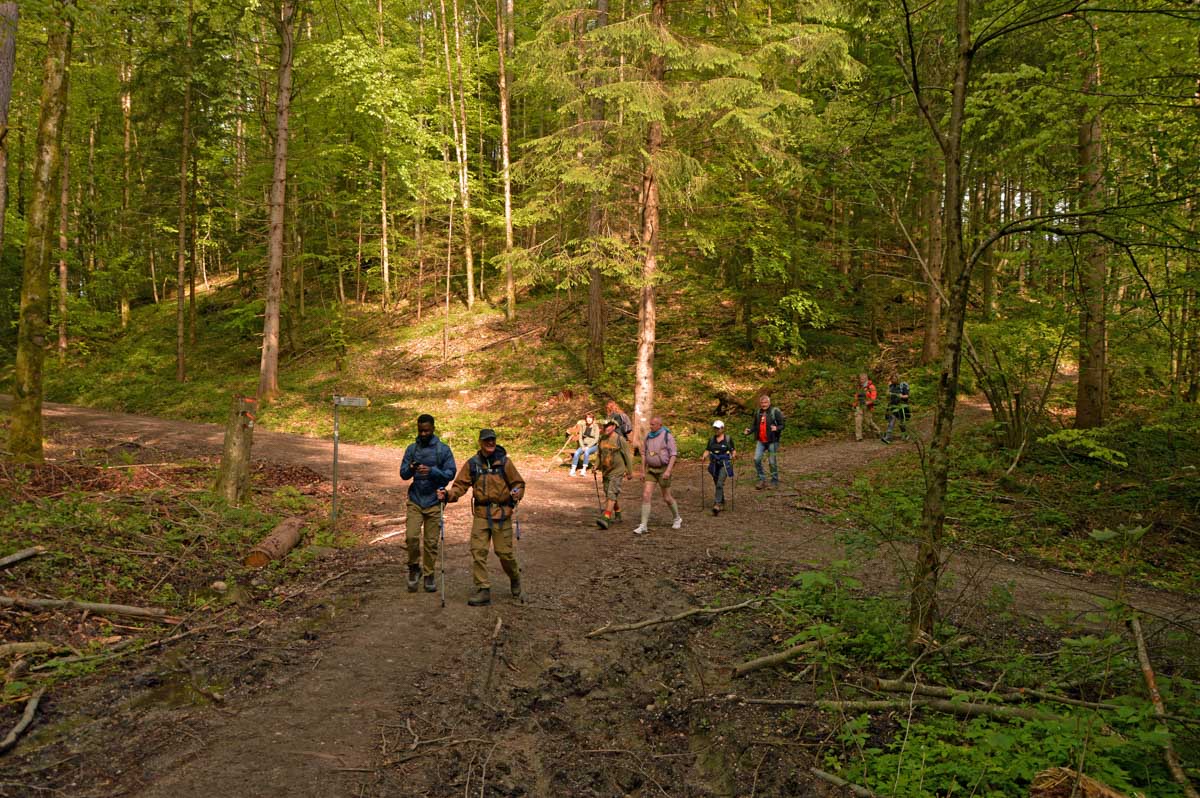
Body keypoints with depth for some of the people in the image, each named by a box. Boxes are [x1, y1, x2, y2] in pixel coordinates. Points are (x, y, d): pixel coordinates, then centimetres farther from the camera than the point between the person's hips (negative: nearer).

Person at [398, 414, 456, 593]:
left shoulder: (443, 449, 0)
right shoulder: (412, 449, 6)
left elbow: (450, 473, -5)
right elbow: (403, 474, 4)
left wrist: (432, 471, -22)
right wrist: (410, 469, -19)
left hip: (434, 501, -1)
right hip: (415, 500, 1)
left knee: (431, 541, 3)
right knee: (411, 536, -12)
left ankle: (429, 575, 18)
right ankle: (414, 568, 11)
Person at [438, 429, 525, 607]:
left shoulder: (504, 461, -1)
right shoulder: (472, 464, 4)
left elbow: (518, 483, 3)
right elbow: (460, 485, 3)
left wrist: (517, 493, -19)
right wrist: (448, 494, -16)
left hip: (502, 513, -2)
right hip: (481, 514, 2)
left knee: (504, 552, 2)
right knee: (478, 551, -5)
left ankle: (515, 578, 30)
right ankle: (483, 590, 3)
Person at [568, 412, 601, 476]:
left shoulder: (595, 427, -7)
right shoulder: (583, 426, 5)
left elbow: (596, 439, -11)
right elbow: (580, 437, 6)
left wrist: (588, 446, -18)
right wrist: (582, 446, -9)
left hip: (593, 446, -4)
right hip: (584, 445, 4)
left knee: (586, 452, -36)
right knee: (576, 453, -26)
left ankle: (584, 470, -31)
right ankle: (572, 470, -28)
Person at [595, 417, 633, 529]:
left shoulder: (620, 440, -14)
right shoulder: (602, 439, 3)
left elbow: (628, 456, -8)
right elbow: (599, 454, 11)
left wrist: (630, 472, -4)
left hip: (617, 472, -7)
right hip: (606, 471, 7)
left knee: (611, 494, -17)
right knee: (611, 494, 16)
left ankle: (606, 520, -26)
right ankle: (617, 516, 34)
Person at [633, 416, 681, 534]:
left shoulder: (667, 436, -12)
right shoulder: (648, 436, 5)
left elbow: (674, 454, -14)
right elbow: (644, 453, 11)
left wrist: (668, 470, -24)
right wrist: (643, 471, 7)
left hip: (664, 470, -5)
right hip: (651, 470, 5)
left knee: (667, 498, 6)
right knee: (646, 495, -9)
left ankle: (677, 519, 33)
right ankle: (643, 526, -9)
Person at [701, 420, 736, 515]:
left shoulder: (728, 439, 0)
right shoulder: (711, 439, 10)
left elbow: (733, 450, 1)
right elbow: (707, 451, 7)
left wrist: (733, 455, -20)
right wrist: (703, 457, -12)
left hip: (724, 464, -5)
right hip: (714, 464, 5)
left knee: (720, 484, -17)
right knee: (717, 485, 12)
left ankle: (717, 505, -23)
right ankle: (722, 503, 29)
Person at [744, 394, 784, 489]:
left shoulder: (775, 411, -8)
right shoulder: (758, 412, 8)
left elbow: (782, 425, -6)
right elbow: (755, 425, 17)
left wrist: (776, 428, -27)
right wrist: (750, 430, -3)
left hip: (772, 441, -5)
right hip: (761, 441, 5)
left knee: (772, 462, 1)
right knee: (756, 459, -6)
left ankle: (775, 482, 16)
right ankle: (762, 480, 7)